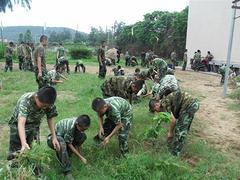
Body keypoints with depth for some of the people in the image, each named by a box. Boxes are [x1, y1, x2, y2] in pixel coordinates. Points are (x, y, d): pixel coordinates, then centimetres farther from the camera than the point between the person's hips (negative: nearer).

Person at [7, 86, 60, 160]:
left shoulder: (49, 104, -22)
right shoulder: (25, 101, -36)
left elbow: (50, 118, -6)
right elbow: (21, 123, -45)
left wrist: (54, 137, -11)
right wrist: (23, 143, -58)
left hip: (34, 127, 3)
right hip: (18, 125, -3)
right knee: (14, 154, -2)